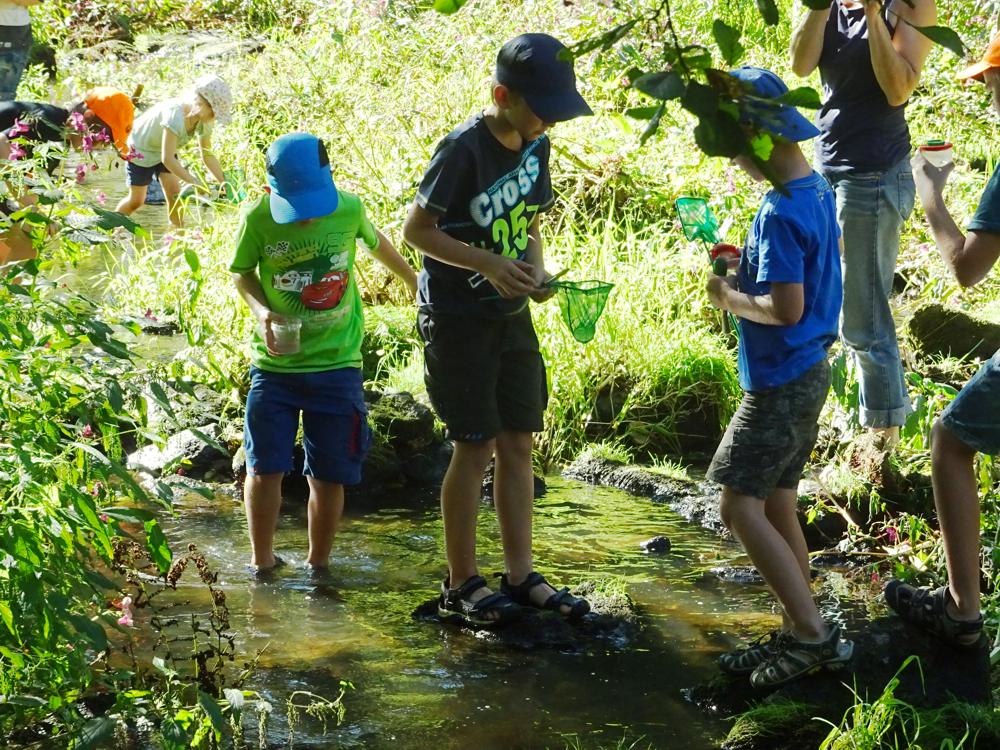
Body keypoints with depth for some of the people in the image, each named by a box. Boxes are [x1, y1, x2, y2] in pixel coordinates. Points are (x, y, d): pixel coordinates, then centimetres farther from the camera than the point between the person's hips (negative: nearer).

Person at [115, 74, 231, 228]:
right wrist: (194, 182, -45)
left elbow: (208, 155, -7)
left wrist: (223, 182, -16)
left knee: (174, 193, -7)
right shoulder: (175, 115, -43)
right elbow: (167, 159, -44)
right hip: (141, 147, -6)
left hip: (165, 149, 6)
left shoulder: (204, 121, -19)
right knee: (136, 200, 2)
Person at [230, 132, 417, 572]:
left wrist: (411, 279, 30)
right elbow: (242, 272, 4)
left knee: (329, 475, 5)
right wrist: (261, 310, -16)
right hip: (275, 365, -1)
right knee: (265, 468, 0)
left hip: (337, 366, 1)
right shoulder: (258, 219, -13)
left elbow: (375, 242, 13)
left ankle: (318, 565, 20)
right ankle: (261, 562, 16)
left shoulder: (349, 208, -9)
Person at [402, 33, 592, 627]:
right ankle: (462, 584, 6)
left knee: (518, 444, 8)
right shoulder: (464, 149, -18)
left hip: (512, 315, 7)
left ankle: (521, 576, 15)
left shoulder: (536, 146, 4)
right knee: (477, 445, -4)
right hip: (457, 317, -7)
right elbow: (417, 229, -14)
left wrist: (536, 271, -5)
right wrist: (488, 263, -23)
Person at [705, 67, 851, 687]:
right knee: (778, 506, 15)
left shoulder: (780, 212, -23)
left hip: (780, 382, -10)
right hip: (808, 373, 10)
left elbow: (786, 308, -27)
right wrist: (745, 273, 10)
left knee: (741, 506, -6)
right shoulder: (817, 190, 7)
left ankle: (814, 634, -7)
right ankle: (798, 634, 21)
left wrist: (731, 297, -11)